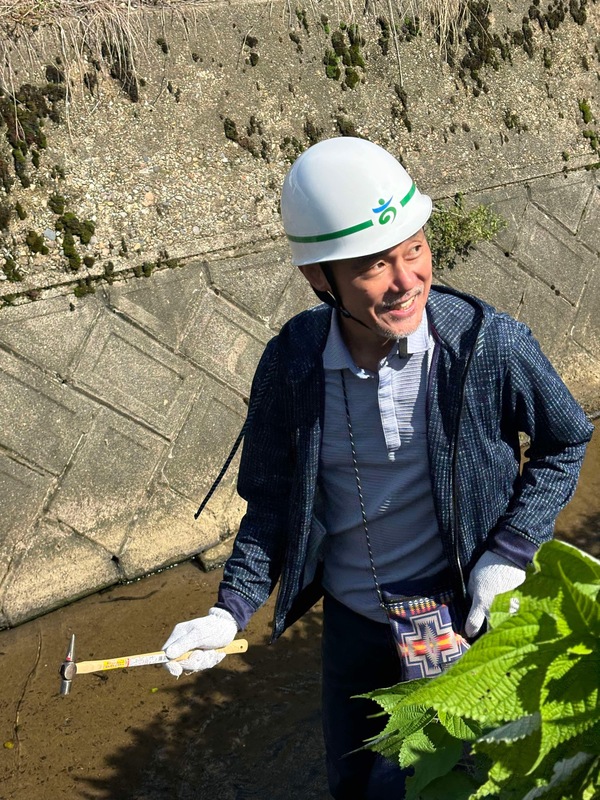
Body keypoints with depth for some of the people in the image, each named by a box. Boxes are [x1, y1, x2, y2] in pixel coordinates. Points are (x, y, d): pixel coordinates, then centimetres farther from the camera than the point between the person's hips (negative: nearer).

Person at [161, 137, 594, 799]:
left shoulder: (487, 341, -23)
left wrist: (510, 553, -12)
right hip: (351, 619, 3)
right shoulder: (291, 363, -16)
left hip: (462, 615, -2)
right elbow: (272, 502, -4)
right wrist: (230, 611, -13)